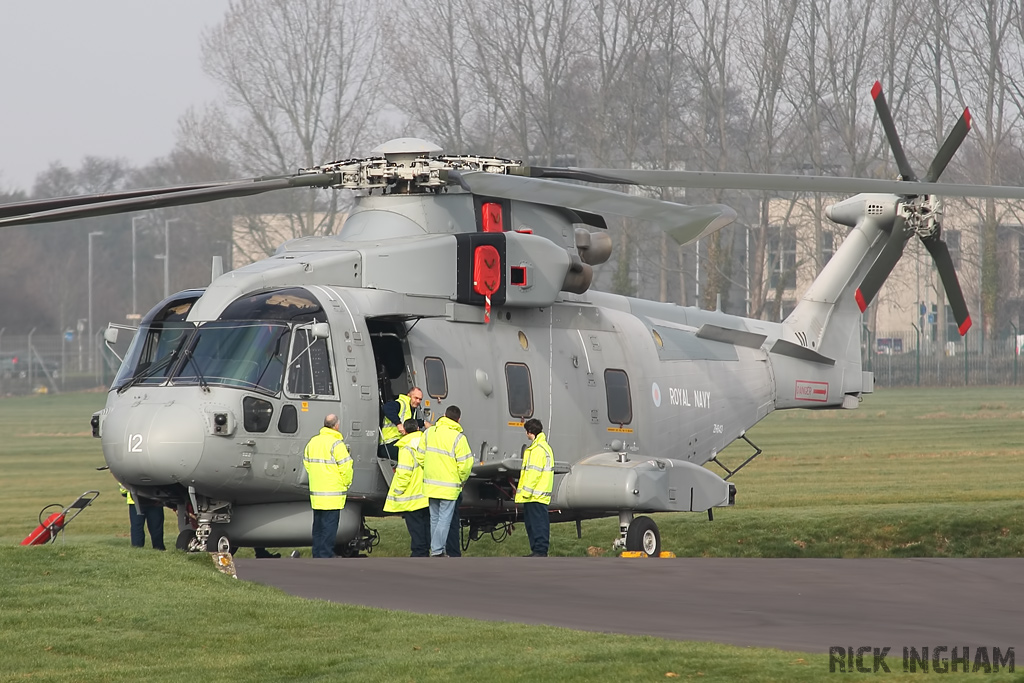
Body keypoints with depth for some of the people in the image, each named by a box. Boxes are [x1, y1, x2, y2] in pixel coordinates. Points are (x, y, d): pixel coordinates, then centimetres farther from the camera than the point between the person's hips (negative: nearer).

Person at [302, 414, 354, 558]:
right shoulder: (336, 443, -15)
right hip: (332, 493, -7)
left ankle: (317, 553, 19)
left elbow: (306, 461, 16)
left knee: (318, 524, 15)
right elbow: (345, 466, -17)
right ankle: (326, 554, -5)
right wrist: (346, 483, 0)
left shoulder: (312, 442, 8)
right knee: (330, 524, -4)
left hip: (315, 492, 7)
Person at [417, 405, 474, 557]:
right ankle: (437, 551, -6)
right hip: (449, 486, -5)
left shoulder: (429, 433, 4)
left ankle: (437, 549, 21)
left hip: (430, 485, 5)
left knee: (435, 518, 16)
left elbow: (420, 456, 9)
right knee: (445, 519, -1)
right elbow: (465, 464, -15)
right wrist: (462, 480, 3)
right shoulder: (458, 438, -13)